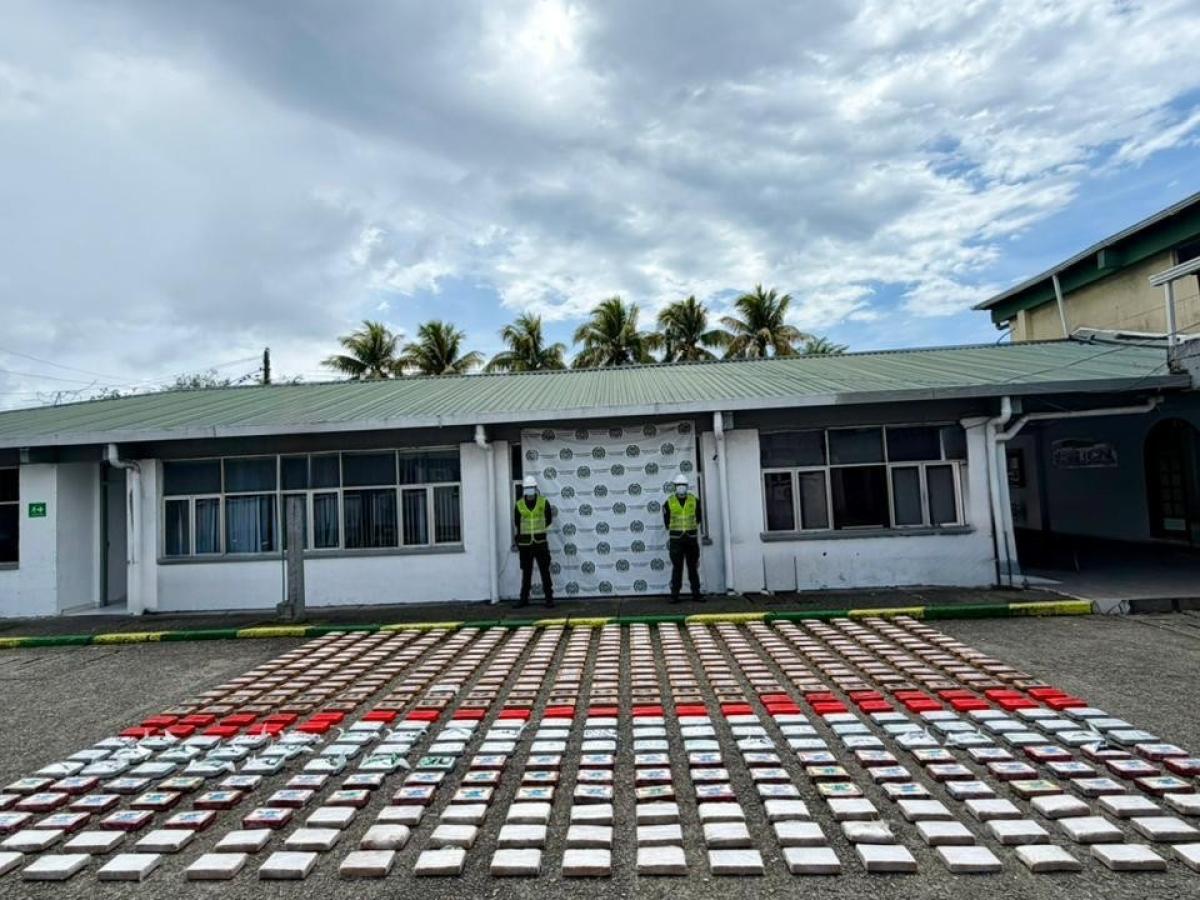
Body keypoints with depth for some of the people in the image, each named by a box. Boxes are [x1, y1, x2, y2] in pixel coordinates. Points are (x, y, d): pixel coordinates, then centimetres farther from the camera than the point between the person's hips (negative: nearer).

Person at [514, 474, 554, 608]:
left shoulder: (543, 502, -2)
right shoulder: (519, 505, 0)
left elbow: (548, 520, 9)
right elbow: (517, 523, 10)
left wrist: (537, 530, 9)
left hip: (540, 542, -1)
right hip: (525, 543, 1)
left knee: (545, 571, 1)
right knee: (526, 572, 10)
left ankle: (549, 598, 7)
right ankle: (524, 598, 18)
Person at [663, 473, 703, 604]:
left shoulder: (694, 500, 3)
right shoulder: (669, 502, 0)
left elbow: (697, 520, 11)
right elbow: (666, 522, 6)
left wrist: (698, 538, 12)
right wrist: (668, 539, 6)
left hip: (691, 538, 2)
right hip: (676, 539, -1)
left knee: (693, 567, 7)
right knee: (677, 567, 0)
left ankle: (696, 593, 15)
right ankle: (674, 595, 6)